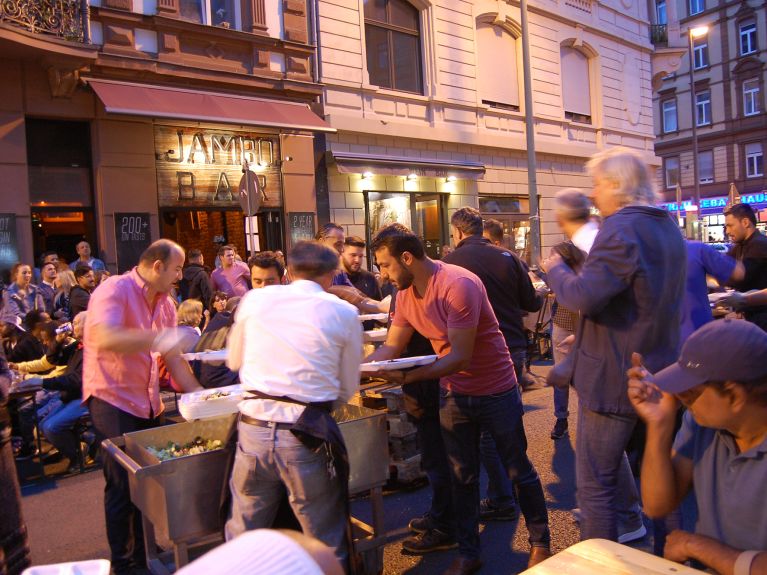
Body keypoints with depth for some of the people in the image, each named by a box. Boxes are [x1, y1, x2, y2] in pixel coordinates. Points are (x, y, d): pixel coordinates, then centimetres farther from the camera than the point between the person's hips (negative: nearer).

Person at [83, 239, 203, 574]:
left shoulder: (165, 303, 8)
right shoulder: (115, 290, -15)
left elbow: (172, 356, 12)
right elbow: (105, 339, -32)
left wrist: (198, 394, 9)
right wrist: (157, 337, -36)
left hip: (148, 402, 7)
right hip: (112, 399, -7)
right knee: (122, 486, 2)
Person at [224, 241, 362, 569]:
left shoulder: (254, 300, 6)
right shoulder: (344, 313, 0)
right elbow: (347, 390, 7)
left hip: (253, 428, 3)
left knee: (243, 537, 21)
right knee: (326, 545, 17)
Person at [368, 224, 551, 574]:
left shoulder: (458, 284, -28)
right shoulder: (405, 293, -4)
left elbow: (460, 356, -30)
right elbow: (390, 347, -1)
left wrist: (408, 377, -36)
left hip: (496, 390, -6)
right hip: (454, 395, 6)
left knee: (519, 471, 11)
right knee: (462, 477, 14)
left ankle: (540, 544, 32)